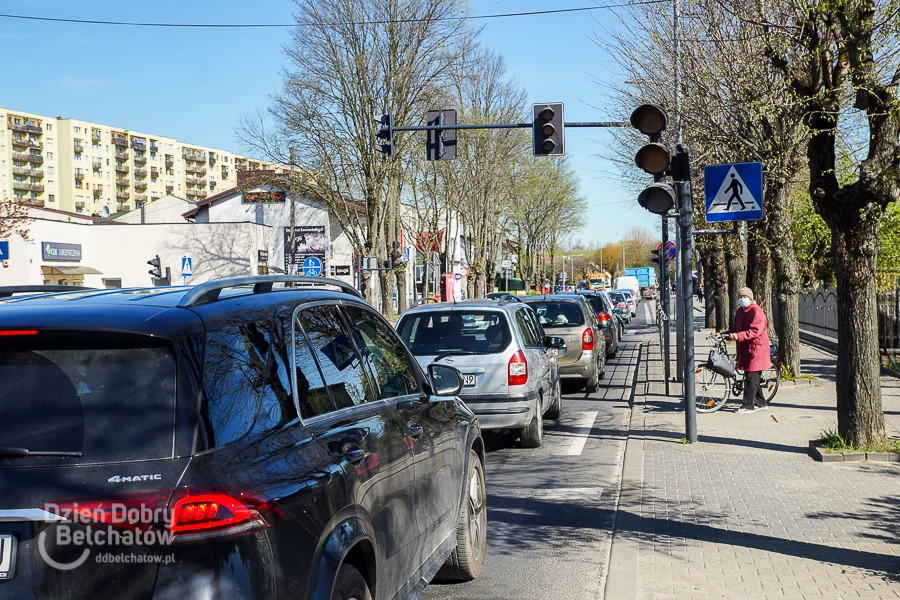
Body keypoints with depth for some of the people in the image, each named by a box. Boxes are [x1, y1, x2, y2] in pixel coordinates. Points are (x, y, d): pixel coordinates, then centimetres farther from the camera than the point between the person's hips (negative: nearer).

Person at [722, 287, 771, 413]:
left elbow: (755, 331, -23)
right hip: (745, 349, 9)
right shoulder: (740, 312, 14)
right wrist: (726, 335, 6)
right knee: (754, 378, 14)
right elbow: (737, 329, 23)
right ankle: (761, 403, 24)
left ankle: (748, 405, -4)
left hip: (755, 348, -9)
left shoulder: (756, 312, -14)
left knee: (751, 378, -7)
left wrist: (738, 336, -31)